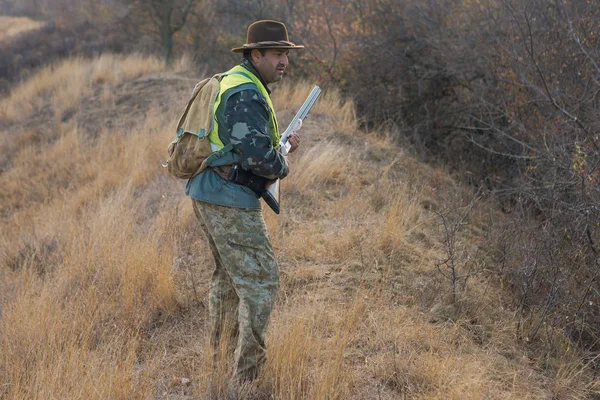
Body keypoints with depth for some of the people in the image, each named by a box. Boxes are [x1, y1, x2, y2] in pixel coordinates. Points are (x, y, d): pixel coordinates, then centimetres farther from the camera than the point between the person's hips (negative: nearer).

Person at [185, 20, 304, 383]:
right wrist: (282, 167, -7)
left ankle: (222, 354, 36)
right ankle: (247, 373, -3)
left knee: (230, 274, 23)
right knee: (260, 279, -6)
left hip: (209, 194, 11)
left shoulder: (232, 82, 15)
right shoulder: (247, 94, -18)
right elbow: (257, 155, -27)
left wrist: (280, 143, 10)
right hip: (231, 200, -11)